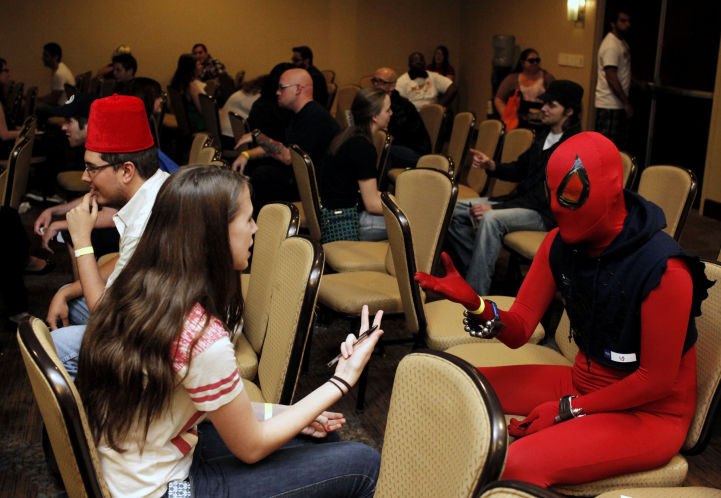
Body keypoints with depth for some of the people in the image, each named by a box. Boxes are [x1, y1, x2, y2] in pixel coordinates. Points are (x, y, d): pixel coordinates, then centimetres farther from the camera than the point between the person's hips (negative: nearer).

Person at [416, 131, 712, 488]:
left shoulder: (663, 270, -26)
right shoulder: (560, 244, -6)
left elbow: (657, 380, -19)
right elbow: (518, 331, -7)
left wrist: (567, 410, -15)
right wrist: (475, 305, -28)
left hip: (651, 413, -7)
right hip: (583, 382, 7)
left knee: (519, 464, -31)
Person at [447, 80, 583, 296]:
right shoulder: (545, 134, 12)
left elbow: (545, 196, -21)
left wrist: (494, 208, -25)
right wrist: (492, 166, 0)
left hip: (547, 213, -9)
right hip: (521, 200, 9)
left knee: (491, 219, -36)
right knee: (453, 210, -4)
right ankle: (478, 271, -1)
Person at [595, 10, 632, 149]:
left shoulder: (623, 42, 16)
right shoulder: (610, 45, -16)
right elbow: (611, 78, -22)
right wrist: (626, 103, -21)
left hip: (619, 105, 10)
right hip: (609, 106, -10)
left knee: (621, 146, 13)